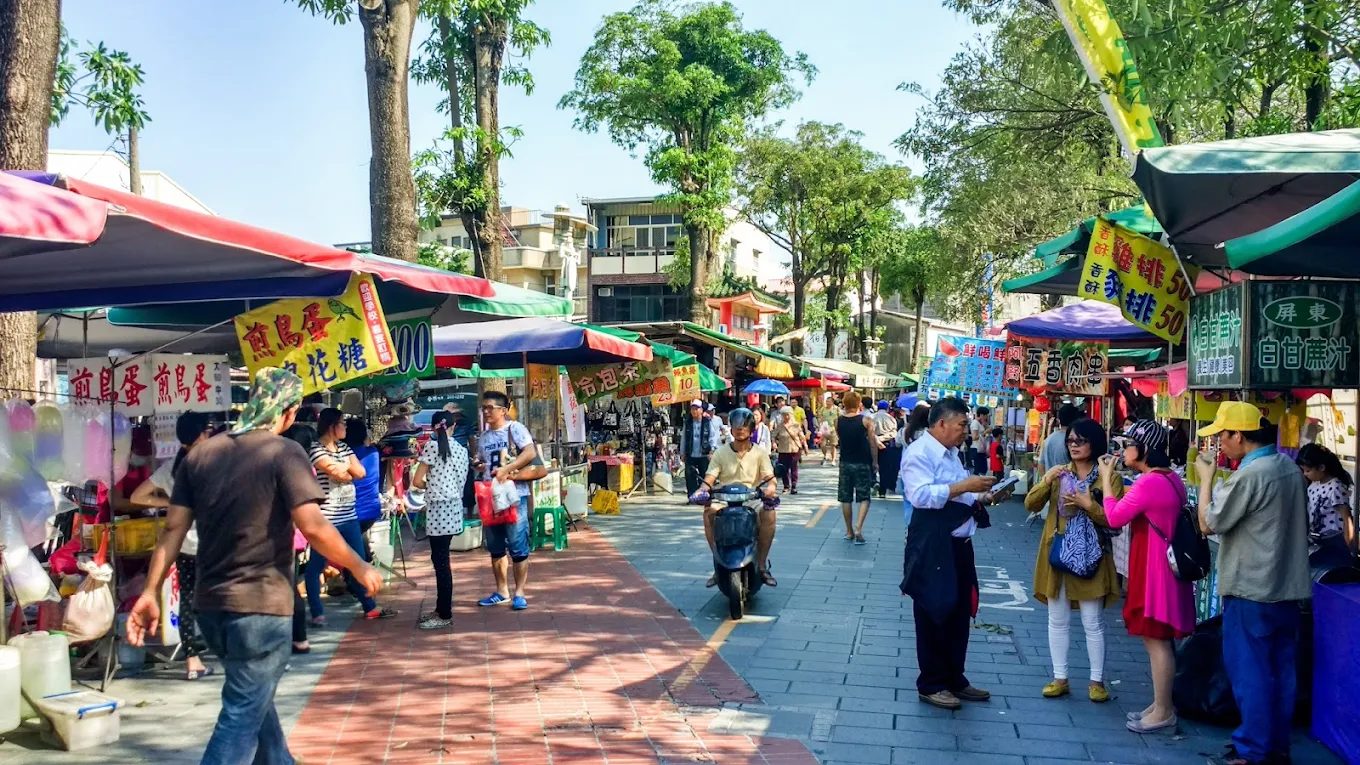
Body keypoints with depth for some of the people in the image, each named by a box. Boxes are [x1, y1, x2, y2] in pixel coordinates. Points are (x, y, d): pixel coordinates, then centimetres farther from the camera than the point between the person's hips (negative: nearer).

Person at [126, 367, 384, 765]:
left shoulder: (201, 453, 7)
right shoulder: (285, 453, -12)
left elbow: (173, 528, 4)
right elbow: (313, 526, -20)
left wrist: (151, 591, 7)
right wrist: (360, 569, -9)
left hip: (211, 604, 7)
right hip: (261, 605, -7)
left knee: (254, 697, 25)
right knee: (242, 717, 0)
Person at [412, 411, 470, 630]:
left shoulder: (432, 445, -8)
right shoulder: (461, 449, 10)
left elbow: (417, 481, -8)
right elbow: (462, 482, 8)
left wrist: (429, 486, 11)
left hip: (439, 507, -7)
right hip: (454, 506, 7)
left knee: (441, 561, -2)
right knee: (440, 559, 16)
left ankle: (445, 616, 2)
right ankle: (441, 608, 23)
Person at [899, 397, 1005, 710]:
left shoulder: (951, 453, 18)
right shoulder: (919, 452, -13)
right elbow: (921, 495, -27)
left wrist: (982, 498, 6)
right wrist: (963, 486, -26)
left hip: (958, 543, 9)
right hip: (932, 547, -9)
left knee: (959, 613, 15)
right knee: (934, 614, 2)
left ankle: (954, 678, 28)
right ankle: (931, 684, 14)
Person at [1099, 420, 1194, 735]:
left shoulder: (1149, 482, -21)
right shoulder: (1171, 478, 10)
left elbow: (1115, 517, -14)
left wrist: (1106, 478, -7)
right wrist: (1116, 481, 11)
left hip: (1155, 567, -10)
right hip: (1165, 564, 10)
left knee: (1156, 640, -2)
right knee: (1158, 639, 16)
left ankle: (1163, 712, 6)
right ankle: (1161, 704, 25)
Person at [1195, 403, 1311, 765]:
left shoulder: (1249, 476, -20)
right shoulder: (1290, 467, 6)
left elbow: (1209, 523, -13)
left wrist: (1206, 478, -3)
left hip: (1252, 588, -8)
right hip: (1288, 585, 8)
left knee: (1249, 669, 2)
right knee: (1281, 667, 14)